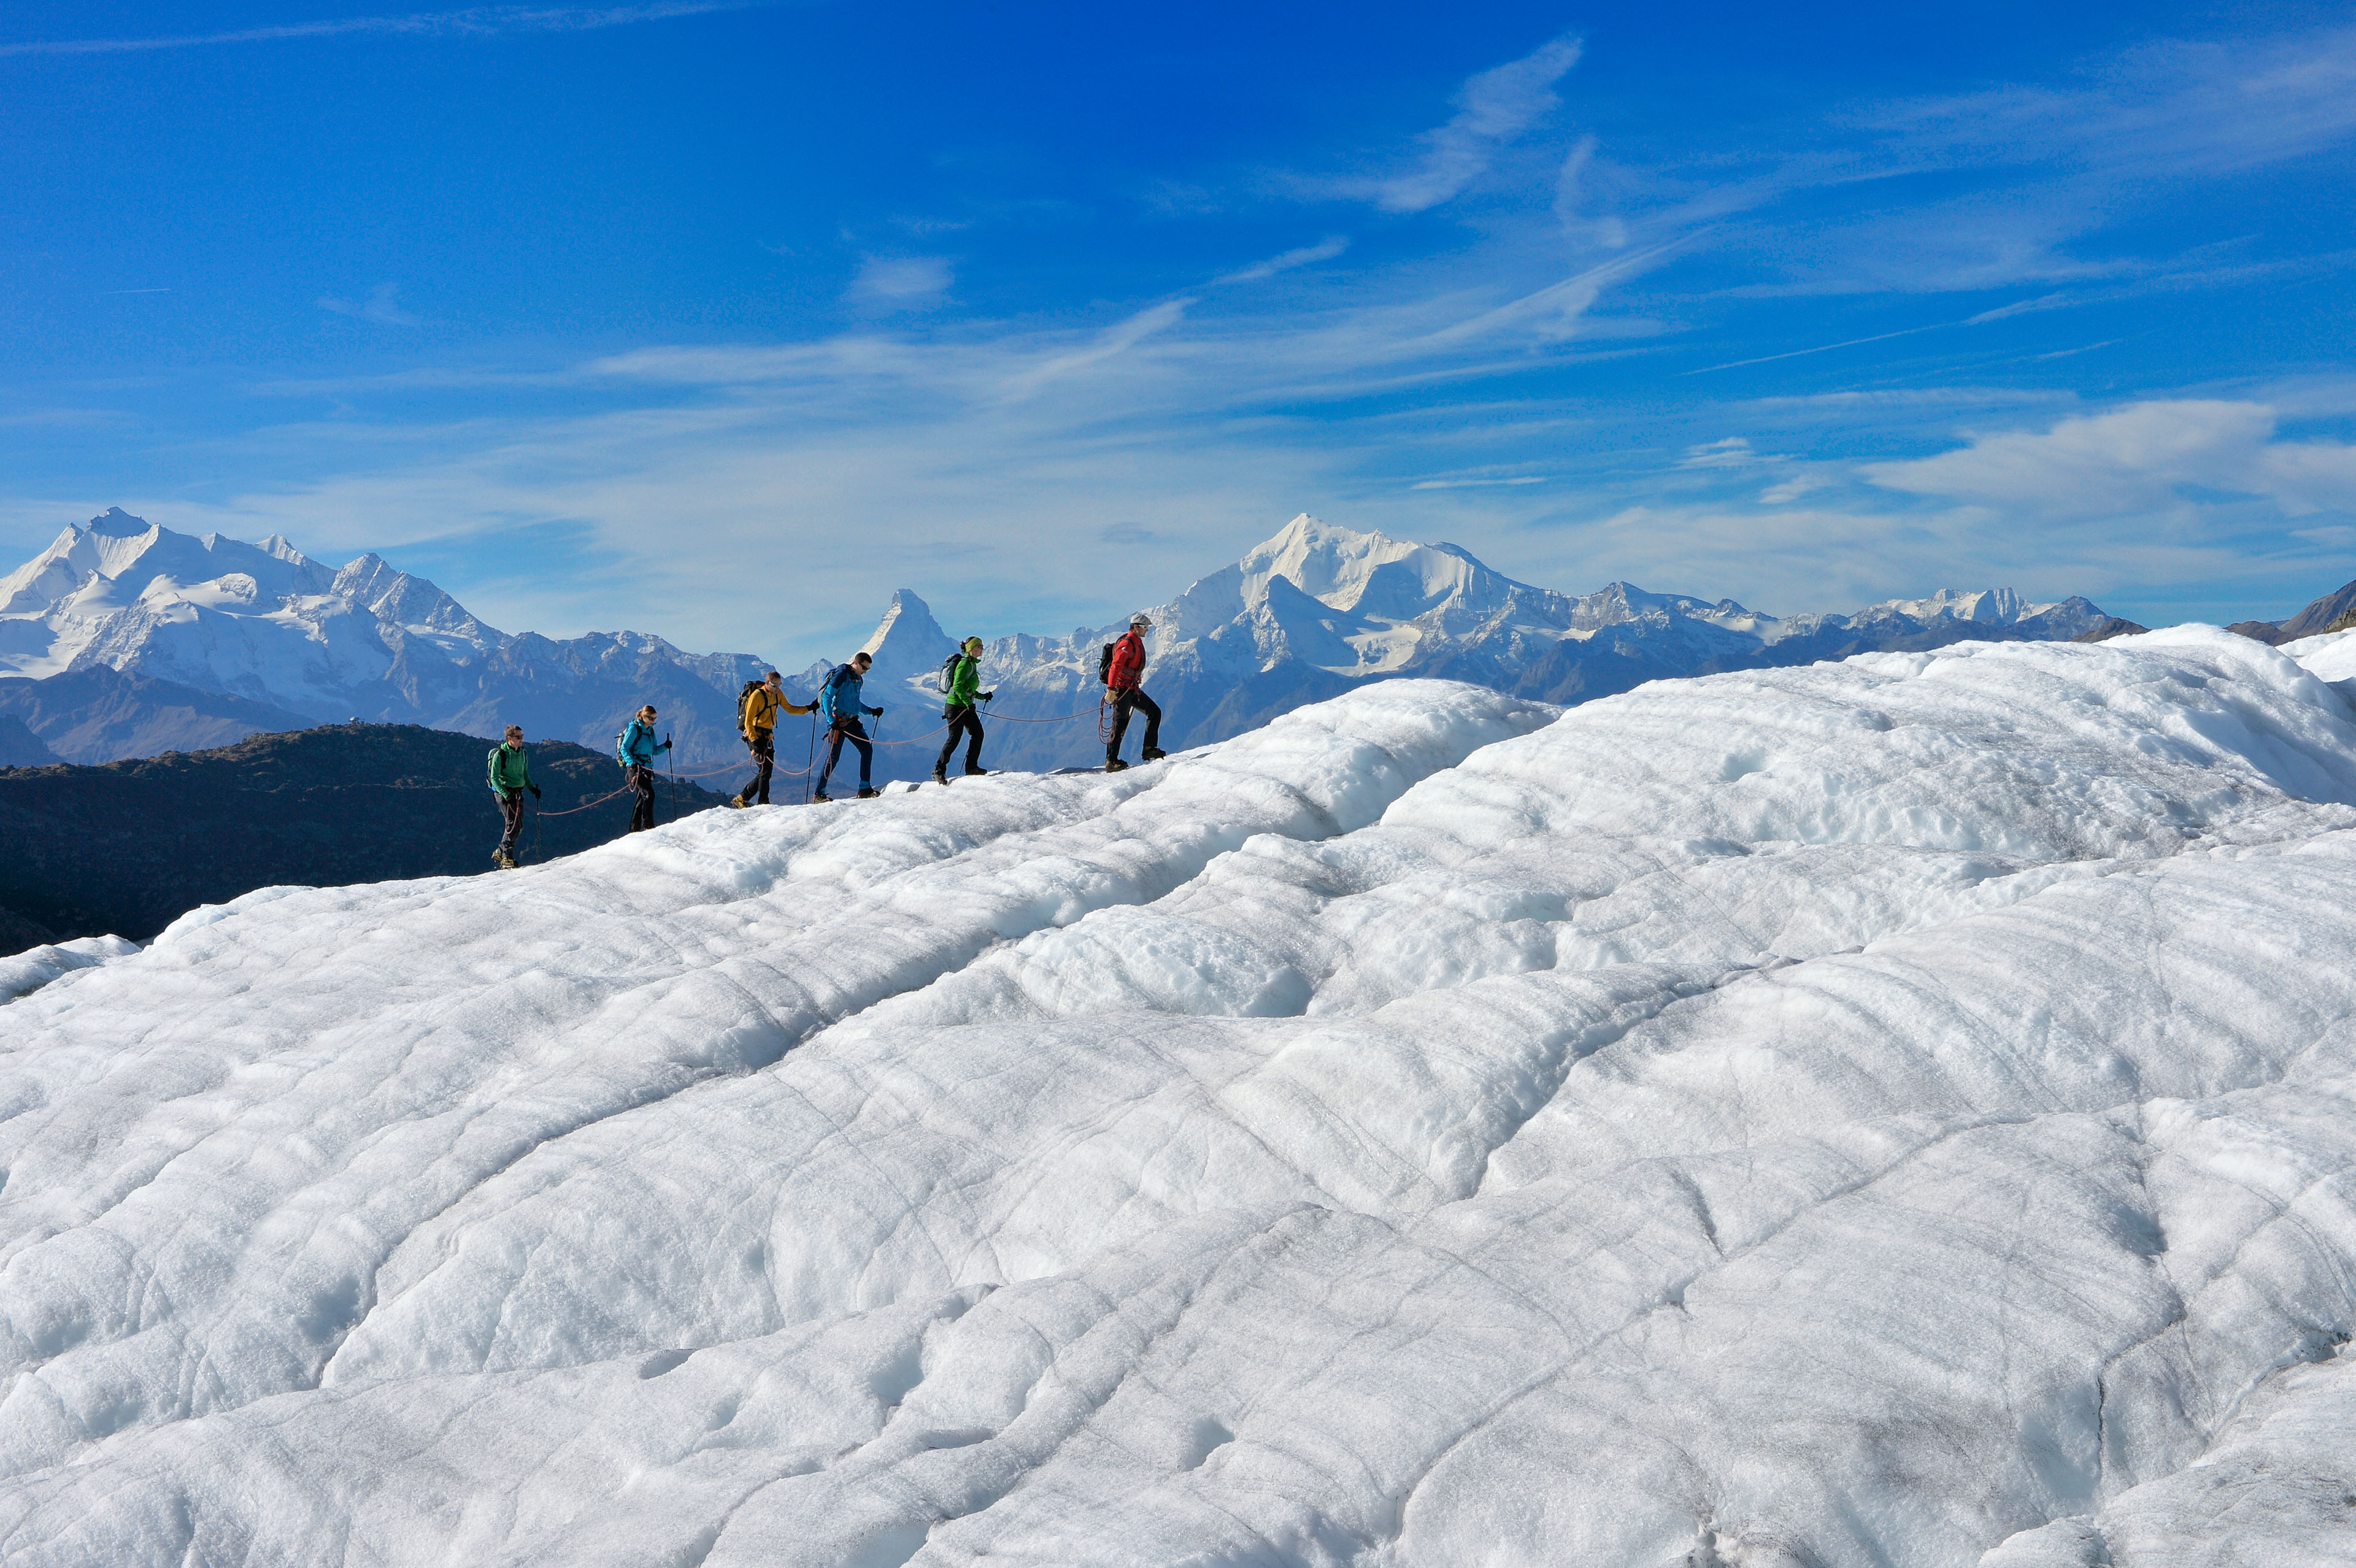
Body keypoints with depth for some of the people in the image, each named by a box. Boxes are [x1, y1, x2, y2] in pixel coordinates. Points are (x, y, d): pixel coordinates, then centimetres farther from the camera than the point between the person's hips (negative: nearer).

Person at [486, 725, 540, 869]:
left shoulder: (522, 753, 9)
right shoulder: (500, 754, -12)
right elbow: (494, 778, -12)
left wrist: (532, 788, 6)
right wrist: (506, 794, -23)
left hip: (518, 792, 7)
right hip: (504, 792, -7)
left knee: (519, 827, 6)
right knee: (512, 824, -15)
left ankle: (500, 852, 21)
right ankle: (507, 858, -8)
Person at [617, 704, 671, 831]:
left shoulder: (650, 731, 15)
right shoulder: (634, 729, -7)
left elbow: (654, 751, 19)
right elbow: (624, 749, -12)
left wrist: (665, 746, 1)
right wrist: (632, 763, -26)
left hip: (647, 768, 8)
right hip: (635, 767, -8)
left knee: (643, 798, 8)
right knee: (649, 794, -20)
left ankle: (634, 830, 14)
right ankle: (648, 826, -20)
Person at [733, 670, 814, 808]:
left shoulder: (778, 694, 7)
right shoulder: (757, 696, -16)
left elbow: (789, 708, 21)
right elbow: (748, 722, -17)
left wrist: (809, 708, 8)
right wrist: (755, 742, -26)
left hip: (767, 737, 8)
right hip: (755, 735, -8)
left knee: (767, 770, 5)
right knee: (765, 770, -16)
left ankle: (742, 798, 15)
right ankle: (763, 803, -13)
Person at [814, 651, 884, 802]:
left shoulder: (858, 679, 16)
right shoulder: (842, 675, -11)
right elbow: (827, 696, -16)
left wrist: (872, 711, 15)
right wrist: (831, 721, -23)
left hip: (852, 722, 8)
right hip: (839, 721, -8)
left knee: (867, 749, -2)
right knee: (833, 757, -9)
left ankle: (865, 789, 2)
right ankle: (819, 793, -3)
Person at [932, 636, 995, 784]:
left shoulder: (972, 665, 17)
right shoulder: (965, 664, -13)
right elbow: (957, 686, -23)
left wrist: (983, 696, 14)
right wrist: (968, 703, -29)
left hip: (966, 706, 10)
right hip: (956, 705, -10)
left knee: (978, 733, 2)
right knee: (955, 738, -11)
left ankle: (971, 767, 6)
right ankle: (939, 770, -3)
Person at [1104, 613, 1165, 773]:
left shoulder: (1138, 643, 17)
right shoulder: (1127, 644, -14)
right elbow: (1116, 666, -23)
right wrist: (1111, 689, -31)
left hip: (1132, 689, 10)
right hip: (1122, 688, -10)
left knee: (1155, 711, 6)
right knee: (1120, 723, -10)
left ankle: (1149, 749, 6)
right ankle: (1111, 762, -9)